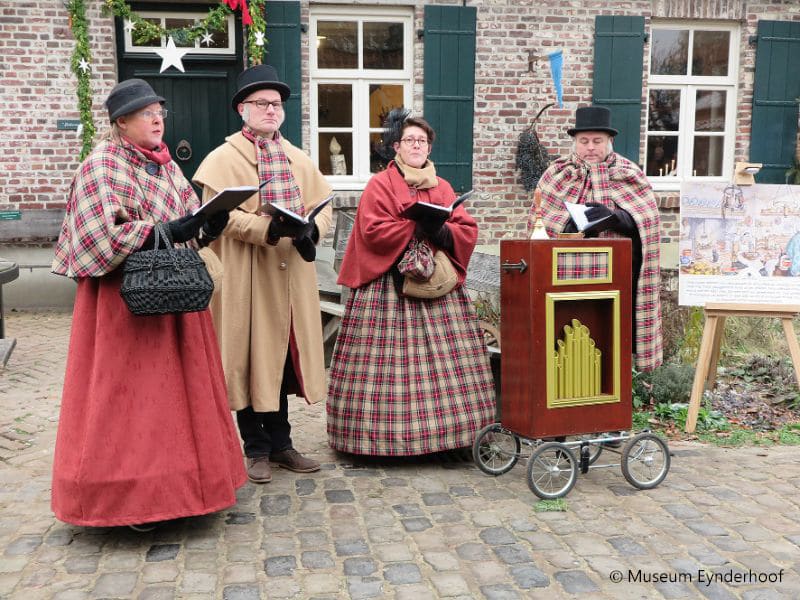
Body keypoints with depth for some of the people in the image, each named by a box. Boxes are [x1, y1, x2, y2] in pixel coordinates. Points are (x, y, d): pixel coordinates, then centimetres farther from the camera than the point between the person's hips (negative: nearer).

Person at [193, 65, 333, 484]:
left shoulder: (298, 158, 15)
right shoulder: (223, 159, -3)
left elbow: (323, 204, 9)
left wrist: (312, 230, -12)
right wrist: (268, 230, -27)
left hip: (292, 274, 5)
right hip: (247, 277, -5)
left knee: (284, 356, 12)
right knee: (251, 358, 3)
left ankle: (280, 443, 25)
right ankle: (256, 448, 17)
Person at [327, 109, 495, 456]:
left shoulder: (442, 187, 17)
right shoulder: (379, 185, 3)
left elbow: (467, 231, 8)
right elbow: (373, 232, -11)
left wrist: (442, 231, -12)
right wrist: (418, 228, -12)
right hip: (389, 287, -4)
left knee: (442, 359, 1)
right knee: (389, 361, -6)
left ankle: (443, 428, 9)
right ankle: (386, 436, 2)